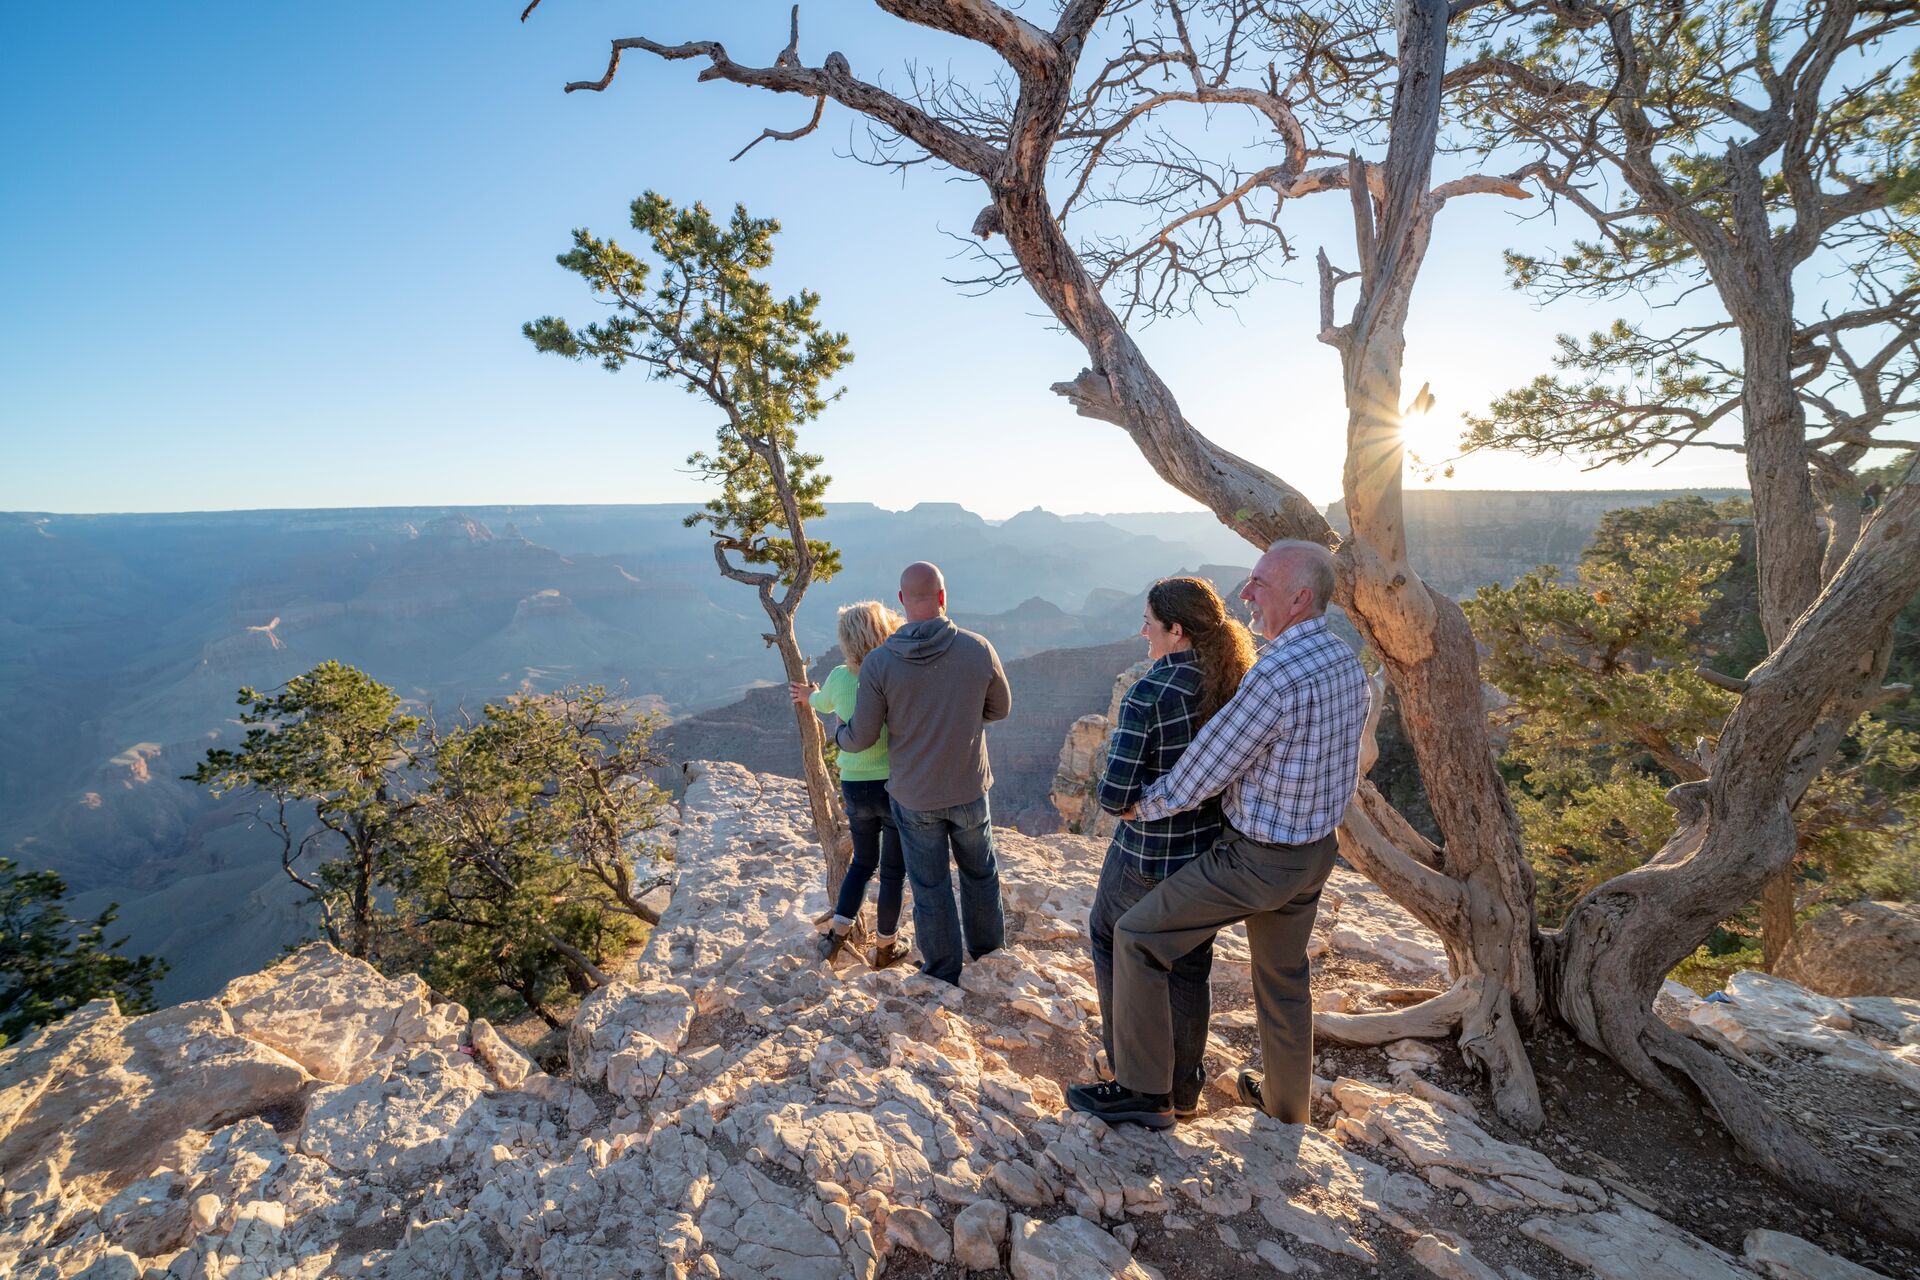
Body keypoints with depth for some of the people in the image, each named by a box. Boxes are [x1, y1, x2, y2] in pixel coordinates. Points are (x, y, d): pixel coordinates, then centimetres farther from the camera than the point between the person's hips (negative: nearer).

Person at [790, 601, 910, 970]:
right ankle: (885, 947, 28)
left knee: (863, 861, 26)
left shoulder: (839, 677, -7)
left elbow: (823, 704, 17)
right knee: (893, 870, 15)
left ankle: (838, 931, 21)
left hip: (854, 787, 3)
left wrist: (809, 696, 38)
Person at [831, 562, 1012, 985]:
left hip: (914, 798, -1)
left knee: (930, 887, 15)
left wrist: (838, 735, 13)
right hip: (969, 790, 1)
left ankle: (943, 973, 31)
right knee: (980, 874, 23)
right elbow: (1000, 708, 0)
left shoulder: (879, 662, -18)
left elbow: (862, 737, -10)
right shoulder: (978, 649, -16)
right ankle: (987, 951, 43)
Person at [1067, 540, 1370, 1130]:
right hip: (1316, 851, 9)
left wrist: (1144, 806, -7)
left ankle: (1144, 1090, 13)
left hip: (1256, 859, -9)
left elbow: (1203, 771, -23)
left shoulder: (1276, 674, -29)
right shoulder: (1346, 662, 1)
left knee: (1137, 937, 3)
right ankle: (1286, 1103, 45)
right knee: (1284, 977, 26)